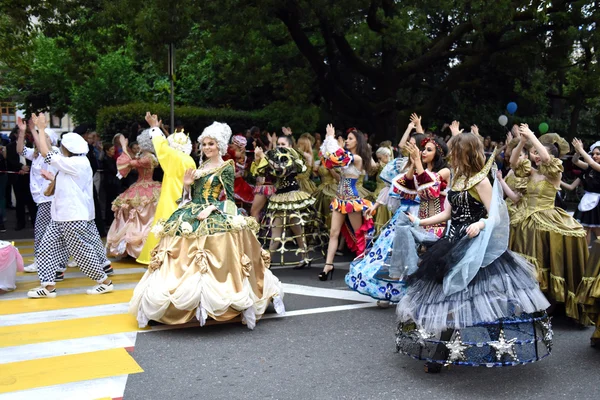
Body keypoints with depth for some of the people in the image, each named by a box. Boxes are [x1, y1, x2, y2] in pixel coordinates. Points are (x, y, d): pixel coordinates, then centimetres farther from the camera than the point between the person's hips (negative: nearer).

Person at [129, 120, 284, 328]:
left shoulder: (227, 167, -1)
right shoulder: (201, 166, 17)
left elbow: (228, 198, -7)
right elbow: (191, 196, 18)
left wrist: (211, 208, -19)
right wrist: (187, 185, -1)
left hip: (217, 219, -6)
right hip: (191, 218, 6)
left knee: (213, 264, -12)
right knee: (184, 261, 1)